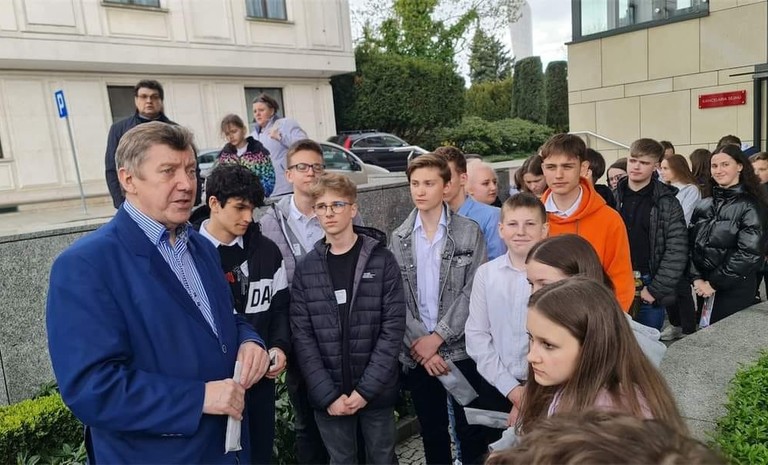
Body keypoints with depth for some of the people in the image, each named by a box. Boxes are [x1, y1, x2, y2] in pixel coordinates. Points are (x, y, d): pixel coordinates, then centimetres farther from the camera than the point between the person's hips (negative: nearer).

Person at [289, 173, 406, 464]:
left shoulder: (381, 260, -5)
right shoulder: (307, 268, 0)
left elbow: (393, 328, -9)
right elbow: (302, 336, -4)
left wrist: (366, 389, -13)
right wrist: (328, 394, -11)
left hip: (377, 392, -1)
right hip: (328, 396, 1)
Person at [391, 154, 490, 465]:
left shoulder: (470, 232, -4)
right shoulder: (399, 238, 3)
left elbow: (473, 292, -9)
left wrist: (437, 337, -14)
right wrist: (419, 343, -10)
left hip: (461, 348, -2)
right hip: (416, 353, 2)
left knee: (471, 428, 10)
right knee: (432, 431, 16)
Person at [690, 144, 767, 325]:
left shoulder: (750, 206, -7)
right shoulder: (703, 205, 7)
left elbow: (749, 253, -15)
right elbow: (691, 244, 4)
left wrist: (714, 282, -14)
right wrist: (696, 278, -9)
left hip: (735, 290, -4)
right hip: (704, 288, 5)